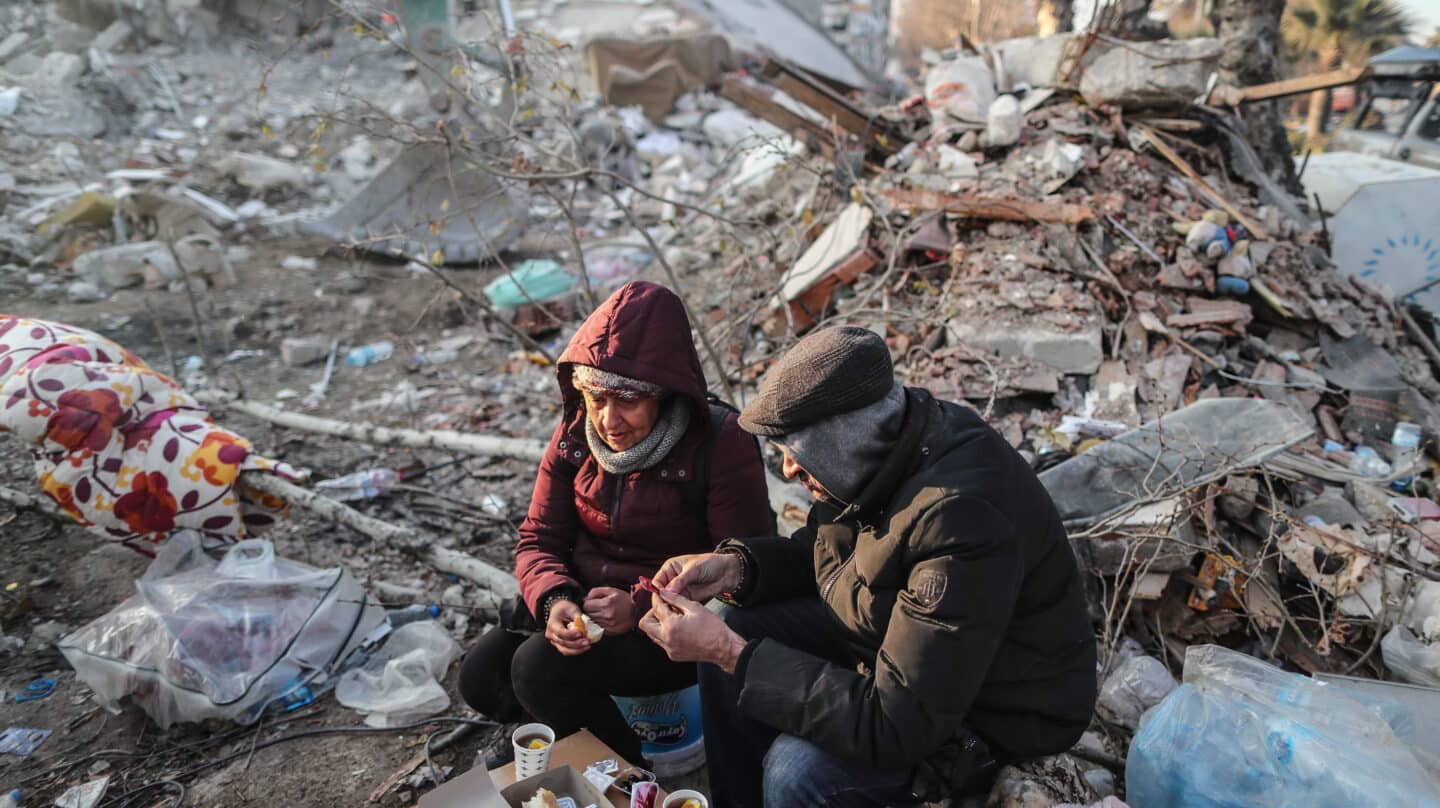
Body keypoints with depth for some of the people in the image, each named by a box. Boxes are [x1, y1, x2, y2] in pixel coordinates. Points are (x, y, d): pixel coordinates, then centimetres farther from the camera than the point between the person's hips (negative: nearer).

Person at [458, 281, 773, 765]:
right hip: (582, 603, 6)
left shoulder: (721, 444, -19)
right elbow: (539, 539, 1)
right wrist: (554, 600, -21)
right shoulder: (576, 435, -3)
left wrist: (641, 608, -28)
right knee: (482, 677, -11)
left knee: (540, 671, -23)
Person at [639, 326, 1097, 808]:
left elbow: (895, 727, -34)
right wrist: (737, 566, -12)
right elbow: (817, 551, 8)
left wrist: (730, 653, -32)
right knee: (737, 631, -1)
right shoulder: (880, 440, -11)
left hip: (996, 715, -8)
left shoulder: (963, 520, -37)